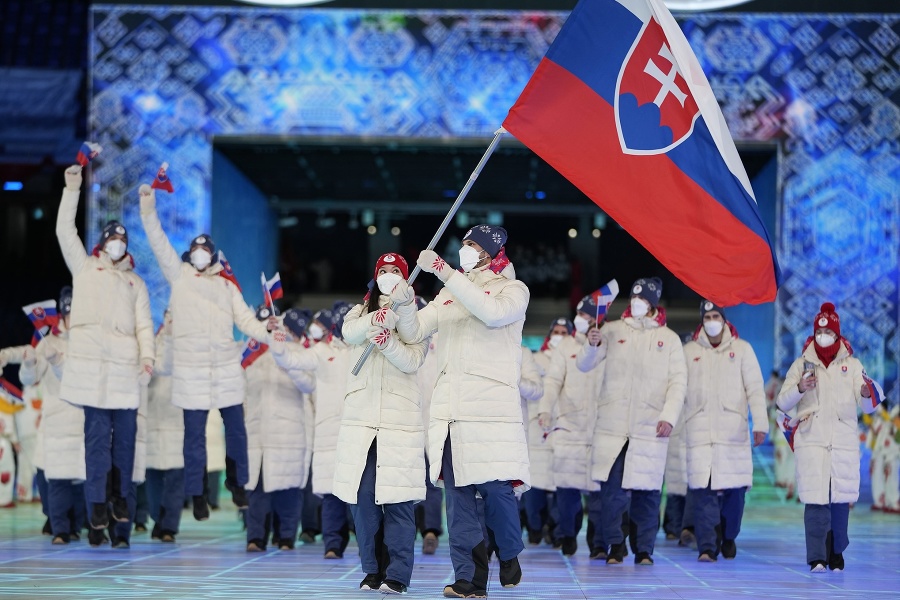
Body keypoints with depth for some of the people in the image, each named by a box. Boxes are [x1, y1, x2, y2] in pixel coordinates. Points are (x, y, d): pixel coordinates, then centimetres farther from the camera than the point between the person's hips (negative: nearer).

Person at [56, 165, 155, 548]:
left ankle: (122, 498, 8)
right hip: (91, 362, -2)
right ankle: (98, 503, -5)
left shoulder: (136, 282, 22)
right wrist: (72, 190, 4)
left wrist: (148, 358, -3)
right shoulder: (84, 268, 18)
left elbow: (144, 324, 13)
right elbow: (65, 231, 9)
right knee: (97, 432, -7)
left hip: (125, 365, 2)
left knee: (125, 433, -1)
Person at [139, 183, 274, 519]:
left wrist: (265, 329, -12)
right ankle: (197, 494, 11)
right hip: (191, 368, -2)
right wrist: (148, 206, -12)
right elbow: (157, 240, -2)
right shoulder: (178, 275, 7)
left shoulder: (226, 285, 13)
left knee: (236, 428, 6)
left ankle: (237, 484, 24)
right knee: (195, 433, 1)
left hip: (227, 367, 2)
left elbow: (245, 319, 7)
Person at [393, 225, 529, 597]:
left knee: (496, 489, -8)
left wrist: (445, 272, -20)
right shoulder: (449, 294, 20)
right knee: (457, 495, -1)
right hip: (448, 409, 5)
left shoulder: (512, 289, 5)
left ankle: (509, 556, 18)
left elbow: (493, 312, -17)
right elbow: (413, 333, 15)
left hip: (492, 407, -4)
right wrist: (405, 304, -7)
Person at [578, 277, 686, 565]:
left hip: (650, 428, 0)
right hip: (612, 425, 0)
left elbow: (678, 381, 5)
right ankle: (615, 545, 10)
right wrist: (592, 345, -16)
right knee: (611, 488, -5)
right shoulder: (613, 330, 10)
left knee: (647, 491, -1)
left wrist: (669, 416, -9)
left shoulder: (669, 338, 10)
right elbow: (584, 365, 6)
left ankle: (644, 549, 10)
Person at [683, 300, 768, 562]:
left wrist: (760, 423, -4)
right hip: (699, 430, 0)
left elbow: (755, 388, 4)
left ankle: (728, 538, 22)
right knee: (702, 489, -10)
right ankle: (707, 547, -11)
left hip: (733, 430, 0)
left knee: (734, 488, 0)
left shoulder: (742, 349, 8)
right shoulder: (689, 351, 12)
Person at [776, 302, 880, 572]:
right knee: (815, 500, -10)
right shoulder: (802, 364, 8)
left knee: (841, 500, 2)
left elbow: (868, 407, 3)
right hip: (811, 441, -1)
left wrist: (867, 395, -20)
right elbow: (782, 403, 4)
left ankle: (836, 554, 16)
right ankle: (817, 558, -9)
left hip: (844, 441, 1)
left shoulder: (852, 365, 9)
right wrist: (799, 388, -15)